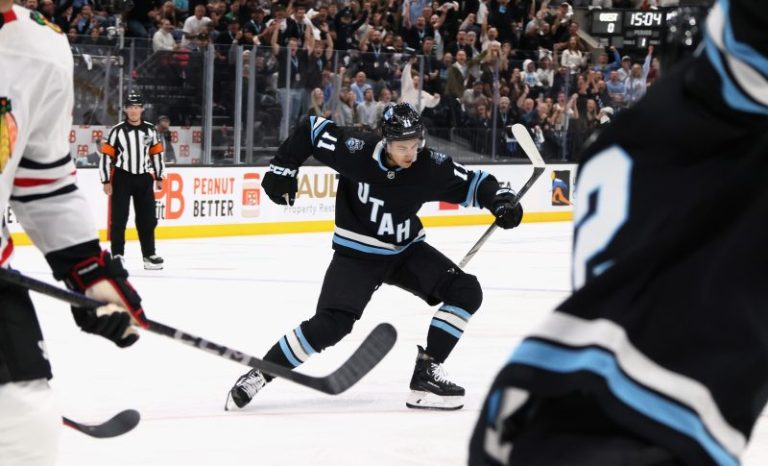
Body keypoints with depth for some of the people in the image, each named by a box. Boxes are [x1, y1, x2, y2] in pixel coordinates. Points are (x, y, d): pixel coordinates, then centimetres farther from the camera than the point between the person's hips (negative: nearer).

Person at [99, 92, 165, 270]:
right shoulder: (117, 131, -7)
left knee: (147, 219, 7)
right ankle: (117, 254, 2)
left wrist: (159, 177, 12)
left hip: (143, 178, 3)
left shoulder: (150, 130, 4)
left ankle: (149, 254, 16)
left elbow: (157, 153, 12)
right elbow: (106, 155, -6)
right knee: (119, 218, -3)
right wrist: (106, 181, -9)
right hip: (122, 177, -3)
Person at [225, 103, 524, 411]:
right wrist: (283, 168, -10)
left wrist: (501, 200, -26)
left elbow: (472, 183, -7)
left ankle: (426, 372, -8)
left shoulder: (430, 166, -16)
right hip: (356, 254, -4)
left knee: (466, 292, -13)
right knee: (331, 324, -22)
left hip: (406, 250, 4)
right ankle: (259, 374, -10)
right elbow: (312, 130, -8)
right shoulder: (356, 151, -23)